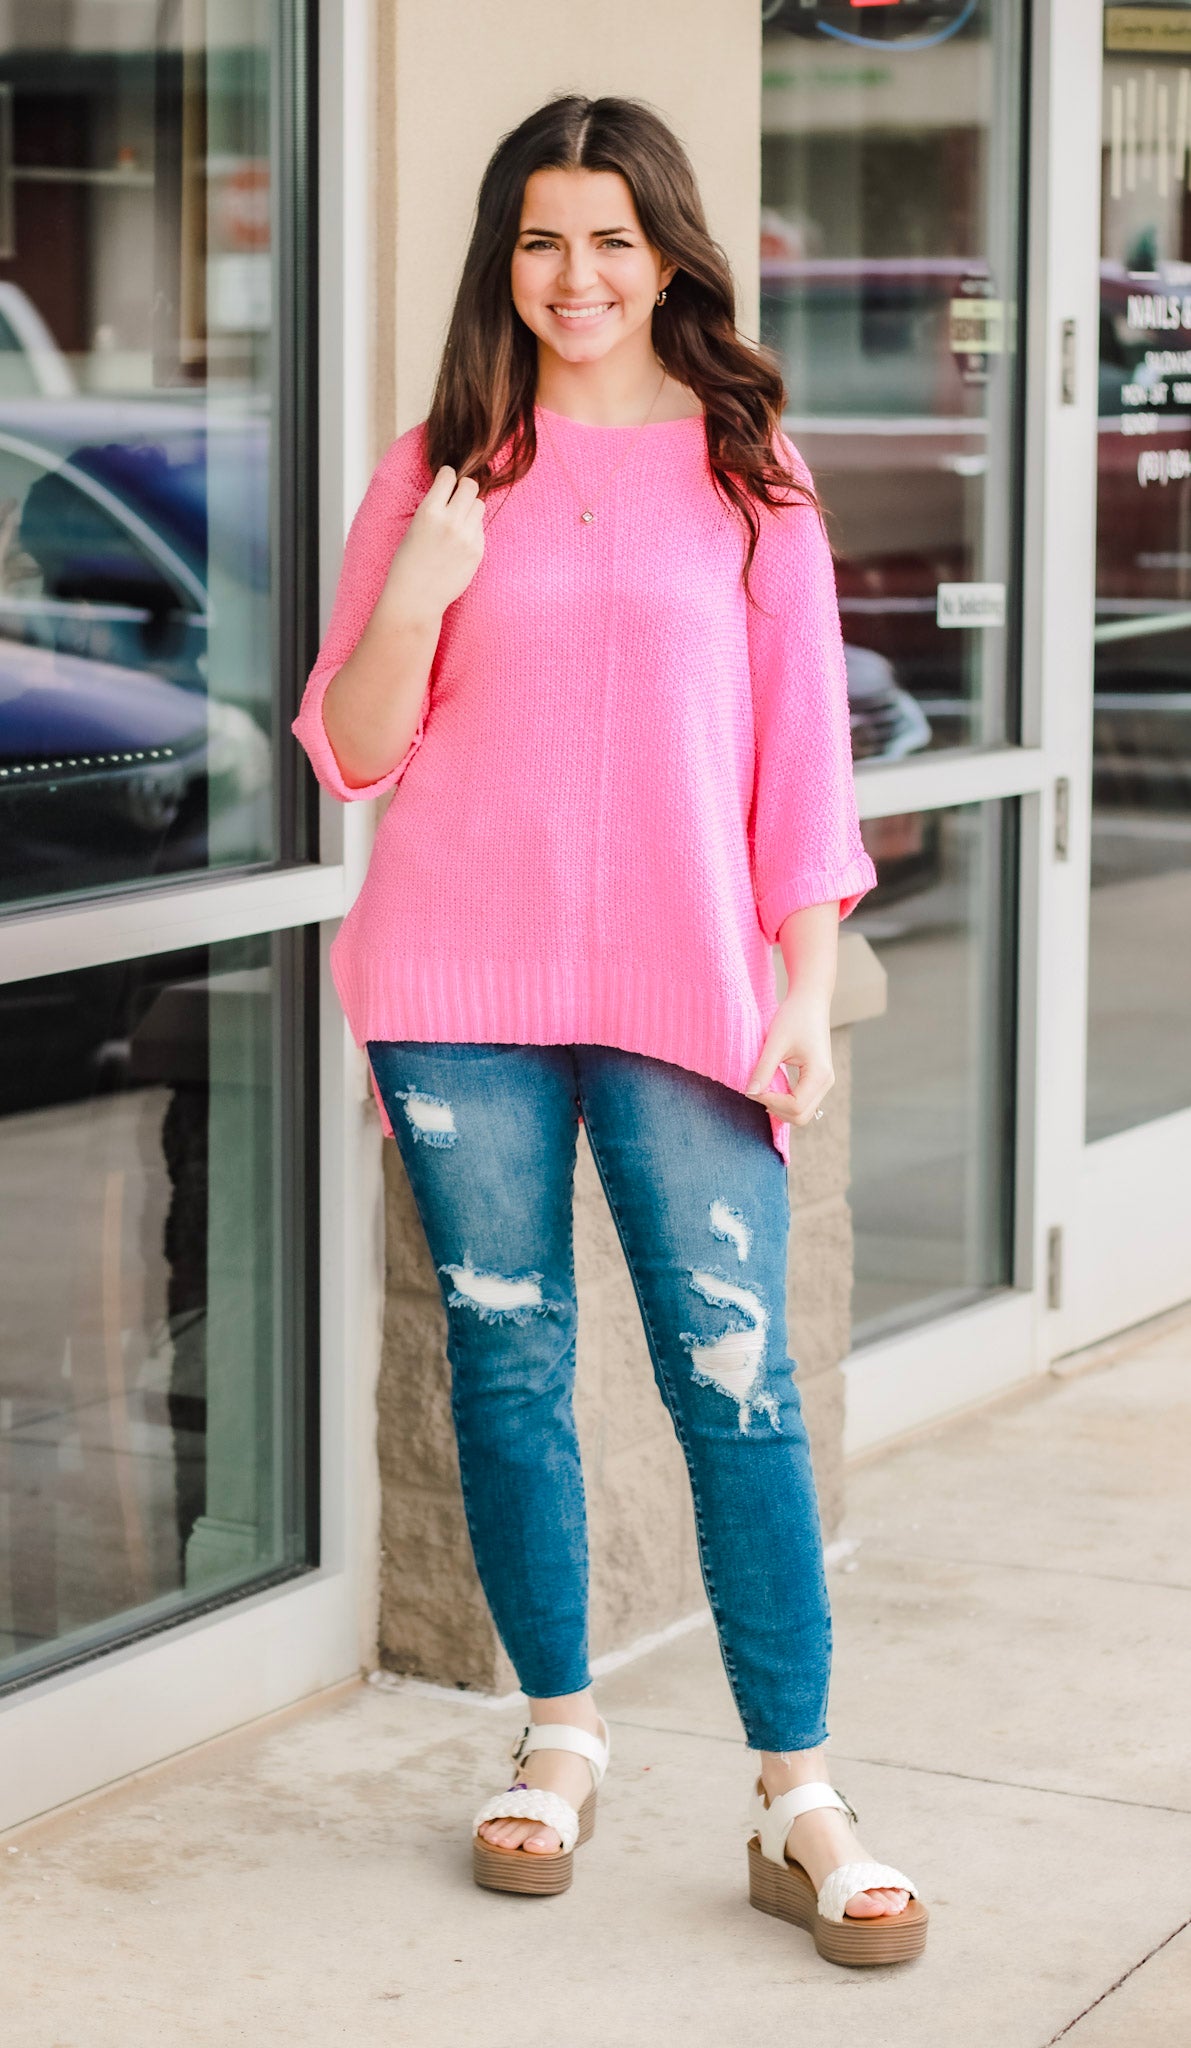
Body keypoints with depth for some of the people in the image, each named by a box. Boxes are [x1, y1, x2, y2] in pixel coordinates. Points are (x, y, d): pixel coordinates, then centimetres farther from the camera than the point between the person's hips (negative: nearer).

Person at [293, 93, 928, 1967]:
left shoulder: (746, 462, 6)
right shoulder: (442, 466, 7)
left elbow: (802, 739, 5)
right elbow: (352, 750, 6)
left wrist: (809, 990, -1)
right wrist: (416, 597, -13)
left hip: (683, 982, -1)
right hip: (462, 986, 1)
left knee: (736, 1374, -6)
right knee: (508, 1361, 7)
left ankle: (799, 1804, -1)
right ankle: (561, 1736, 23)